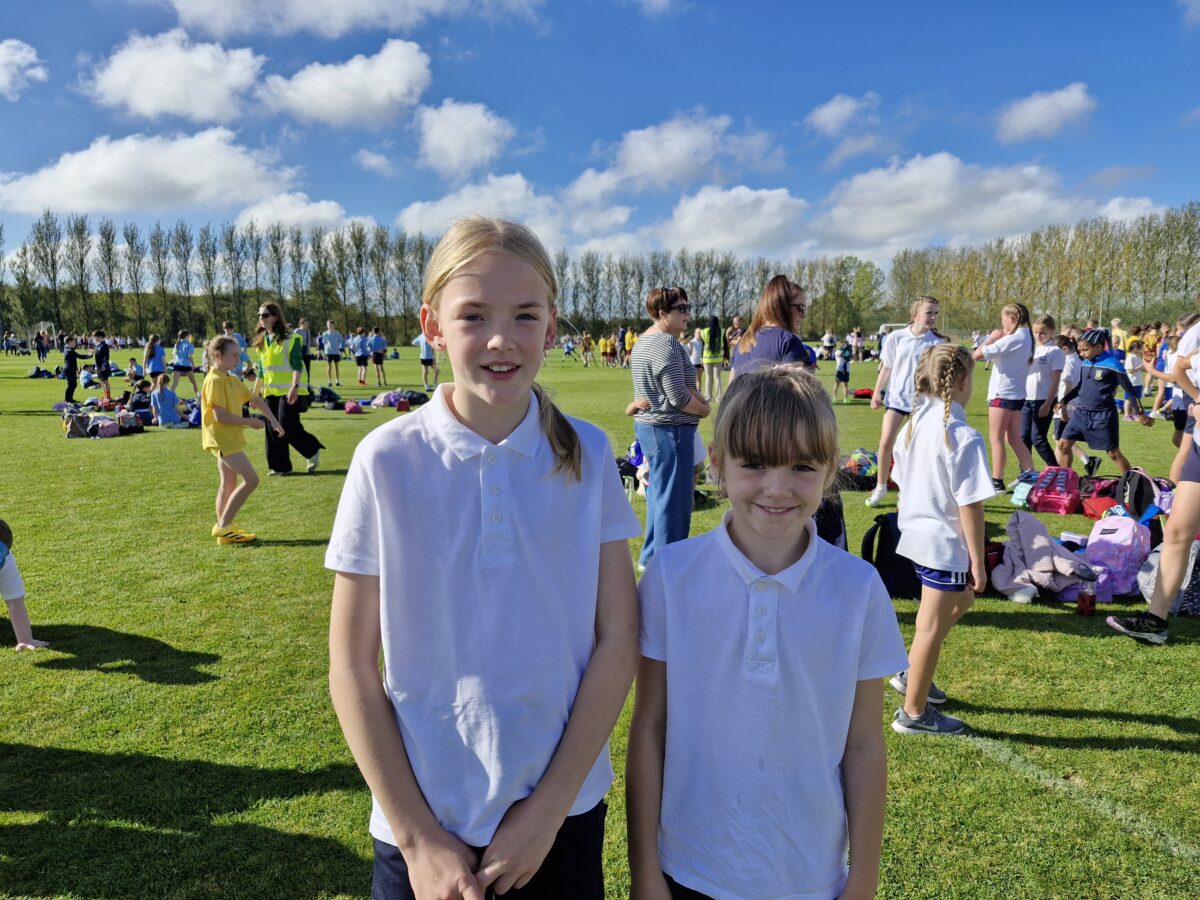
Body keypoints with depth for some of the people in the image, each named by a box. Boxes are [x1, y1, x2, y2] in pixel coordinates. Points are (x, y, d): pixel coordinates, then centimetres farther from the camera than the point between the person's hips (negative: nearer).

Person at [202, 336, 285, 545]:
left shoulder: (232, 380, 13)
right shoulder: (215, 380, -16)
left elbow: (256, 400, 17)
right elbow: (220, 416, -22)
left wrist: (273, 420, 10)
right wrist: (249, 422, -16)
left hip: (231, 437, 10)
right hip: (222, 438, -10)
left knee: (228, 484, 14)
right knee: (251, 479, -12)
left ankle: (223, 528, 22)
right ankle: (224, 526, -6)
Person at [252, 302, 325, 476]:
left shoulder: (290, 338, -8)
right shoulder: (262, 341, 12)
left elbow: (297, 365, -14)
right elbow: (261, 370, 18)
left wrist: (294, 387, -25)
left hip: (289, 391, -7)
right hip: (270, 392, 7)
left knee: (288, 427, -12)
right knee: (273, 429, 5)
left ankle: (313, 451, 10)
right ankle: (280, 466, 14)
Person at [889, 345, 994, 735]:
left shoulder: (912, 426, 3)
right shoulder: (964, 438, -20)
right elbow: (969, 506, -19)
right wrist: (978, 560, -11)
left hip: (916, 534, 9)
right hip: (945, 545, -8)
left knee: (961, 601, 28)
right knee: (931, 628, 5)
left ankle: (913, 674, 34)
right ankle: (914, 713, 20)